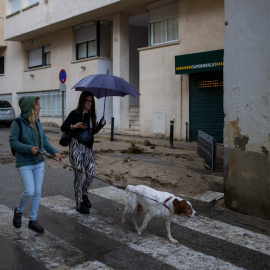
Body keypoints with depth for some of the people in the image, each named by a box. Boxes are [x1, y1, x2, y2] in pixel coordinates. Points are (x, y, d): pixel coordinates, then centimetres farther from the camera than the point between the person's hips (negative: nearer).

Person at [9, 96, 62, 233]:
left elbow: (44, 139, 12)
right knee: (29, 191, -11)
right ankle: (18, 211, 21)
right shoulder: (18, 123, -14)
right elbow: (13, 142, -13)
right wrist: (29, 148, -25)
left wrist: (54, 152, 4)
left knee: (37, 192, 7)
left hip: (39, 162, 6)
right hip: (25, 163, -6)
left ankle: (33, 220, 21)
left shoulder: (37, 122, 4)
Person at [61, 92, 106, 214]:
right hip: (76, 146, -5)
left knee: (91, 173, -1)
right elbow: (63, 127, -3)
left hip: (88, 147, 5)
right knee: (79, 174, -1)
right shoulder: (75, 113, -3)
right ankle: (79, 203, 10)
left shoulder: (91, 115, 12)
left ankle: (84, 192, 29)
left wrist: (101, 124, 4)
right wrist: (75, 126, -17)